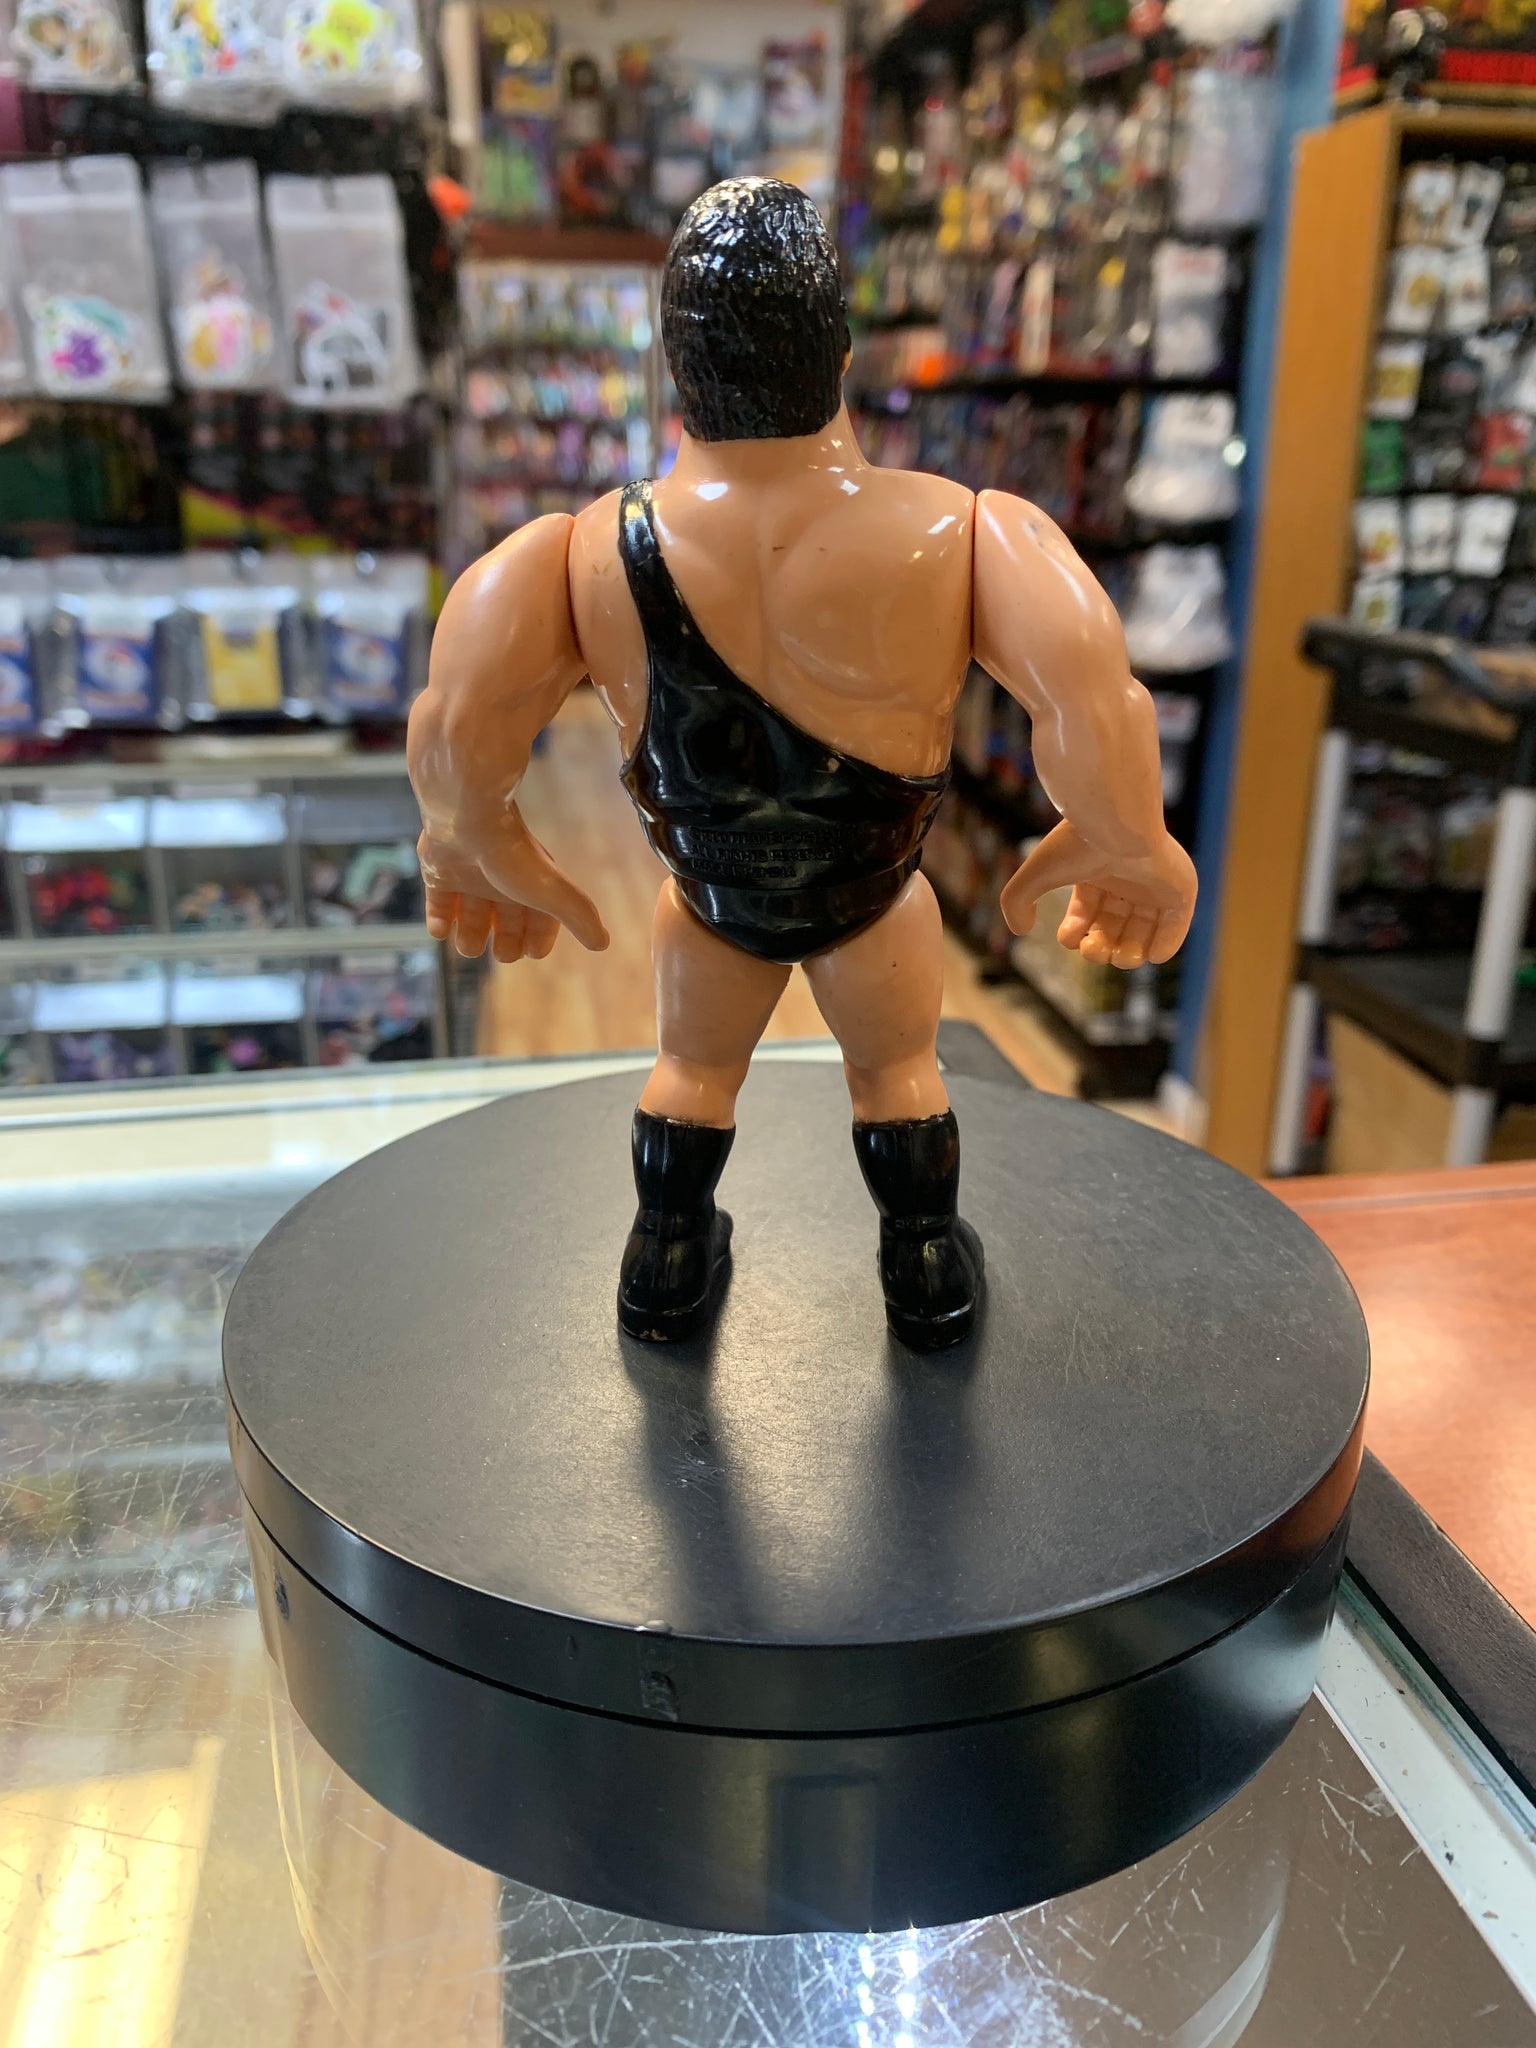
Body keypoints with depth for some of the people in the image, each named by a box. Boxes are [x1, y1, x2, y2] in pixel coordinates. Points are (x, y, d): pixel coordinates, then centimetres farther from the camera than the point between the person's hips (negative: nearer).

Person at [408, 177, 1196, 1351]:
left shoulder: (586, 559, -26)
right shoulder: (961, 536, -29)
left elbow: (455, 735, -31)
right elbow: (1096, 704, -38)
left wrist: (482, 850, -11)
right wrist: (1126, 847, -19)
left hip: (709, 893, 1)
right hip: (873, 897, -1)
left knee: (696, 1067, 28)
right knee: (898, 1072, 25)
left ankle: (665, 1273, 44)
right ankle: (930, 1279, 42)